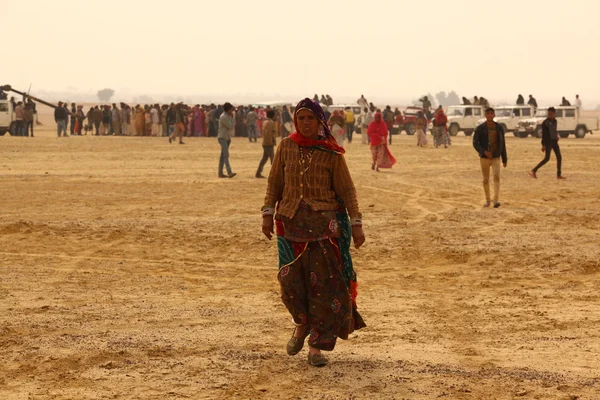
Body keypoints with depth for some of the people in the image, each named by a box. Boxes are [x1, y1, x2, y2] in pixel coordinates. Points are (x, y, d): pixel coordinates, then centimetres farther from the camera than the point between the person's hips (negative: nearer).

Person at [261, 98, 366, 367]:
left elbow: (347, 190, -1)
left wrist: (356, 224, -6)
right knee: (291, 278, 1)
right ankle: (301, 324, 32)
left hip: (325, 223, -2)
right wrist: (268, 213, 0)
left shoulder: (332, 153, -3)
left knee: (323, 282, -6)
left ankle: (316, 347, 1)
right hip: (291, 222, 2)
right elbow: (274, 183, 9)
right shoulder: (286, 147, 5)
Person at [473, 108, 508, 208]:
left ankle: (496, 200, -24)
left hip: (496, 157, 0)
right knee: (486, 179, 8)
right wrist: (484, 152, -24)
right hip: (484, 158, 0)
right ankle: (487, 200, 22)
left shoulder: (499, 128, 2)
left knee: (496, 177, -17)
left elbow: (502, 144, 8)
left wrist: (504, 159, 9)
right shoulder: (480, 128, -4)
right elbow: (475, 142, -8)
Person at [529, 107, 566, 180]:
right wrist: (543, 145, -16)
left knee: (559, 157, 3)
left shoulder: (555, 121, 11)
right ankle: (533, 171, -6)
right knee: (547, 158, -10)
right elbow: (543, 134, -13)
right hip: (548, 142, -7)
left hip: (554, 142, 7)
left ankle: (559, 175, 9)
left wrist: (557, 136, 11)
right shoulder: (545, 122, -10)